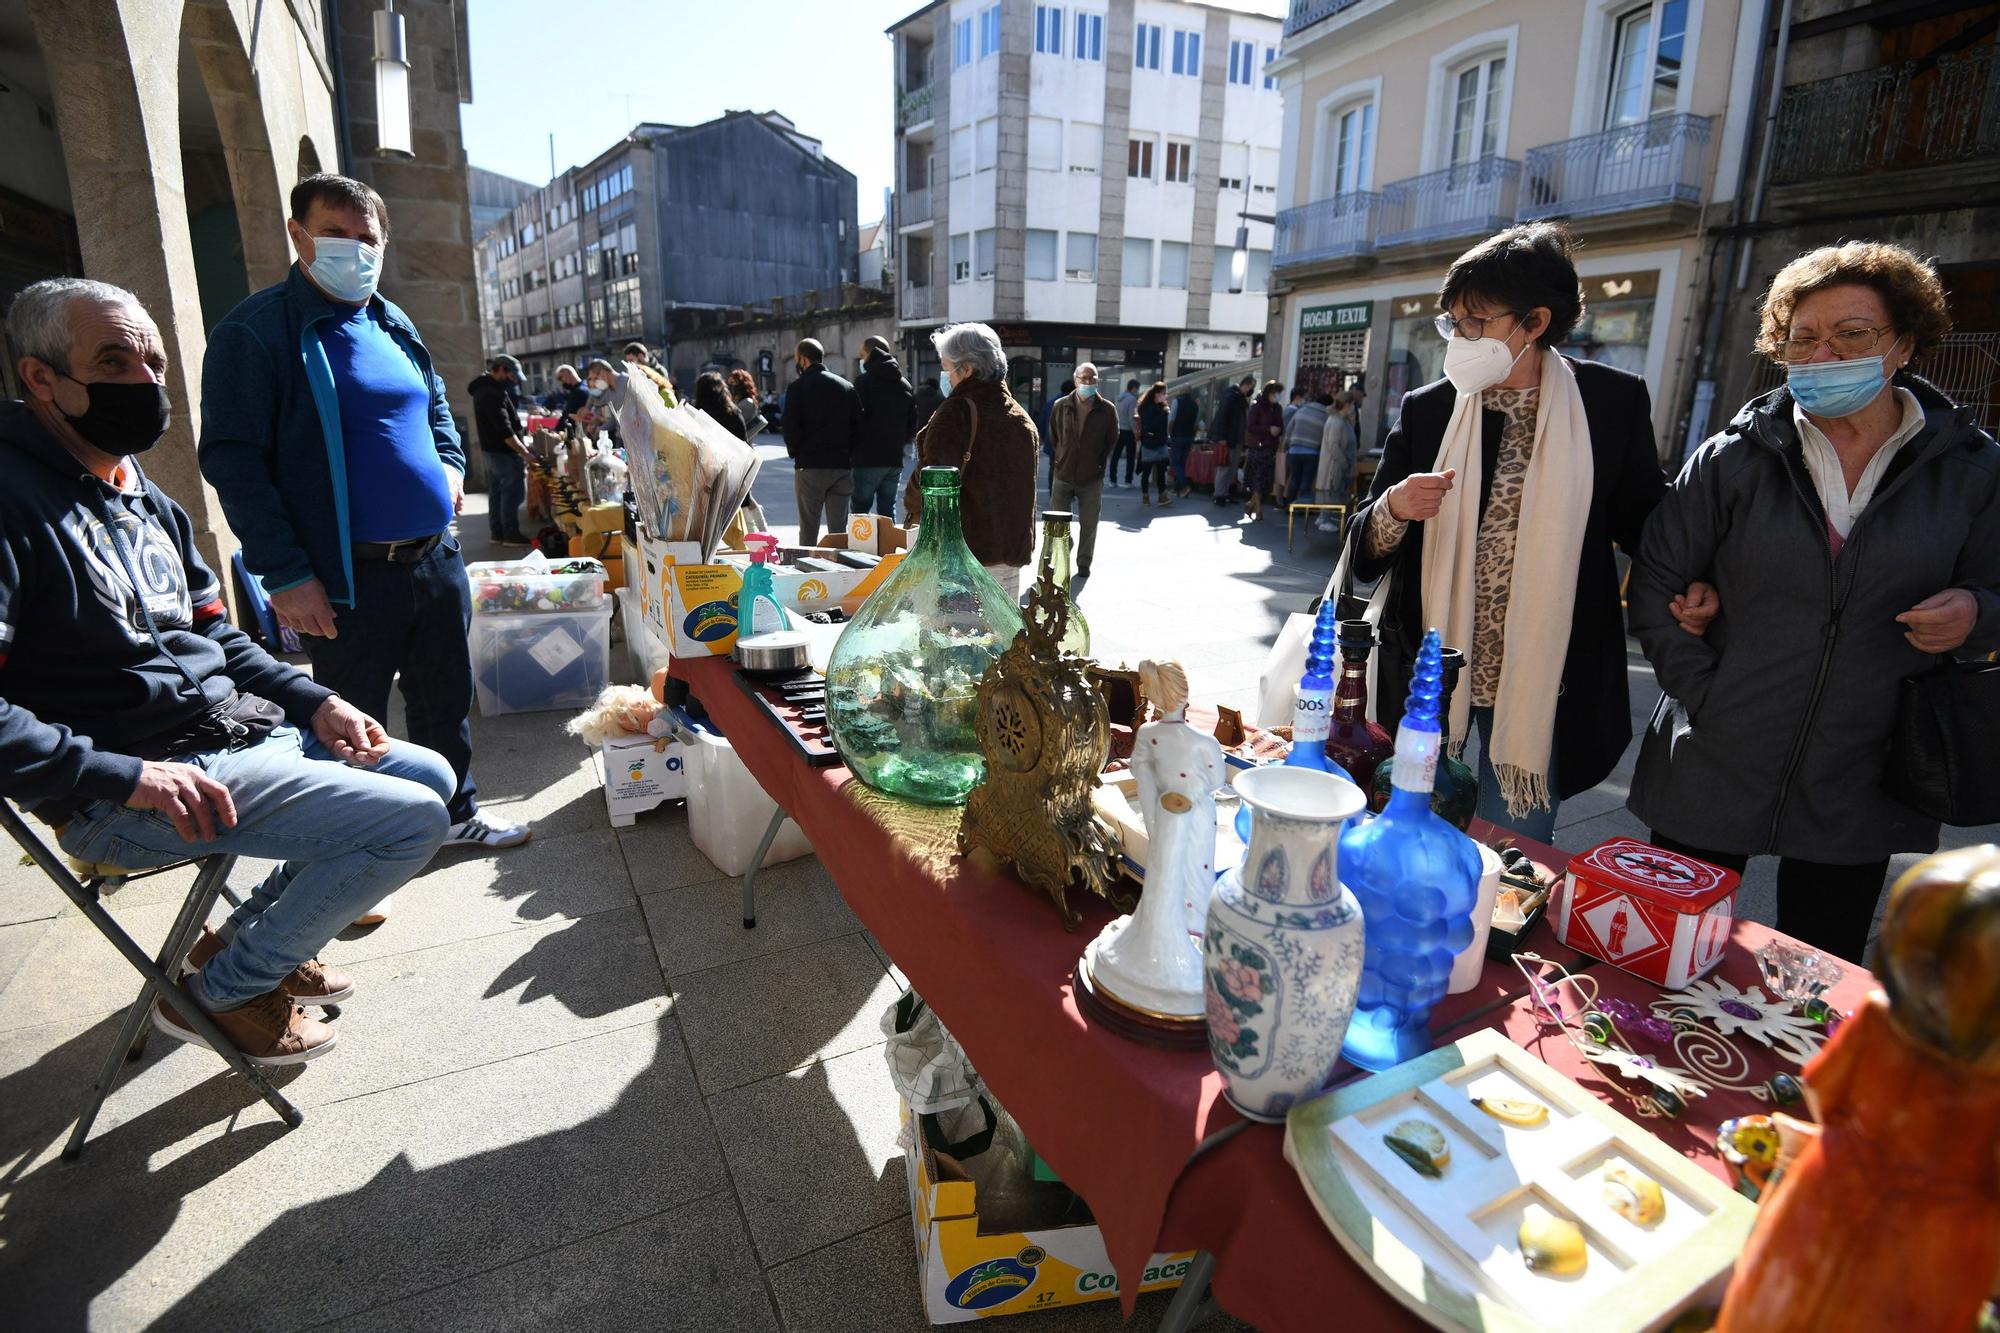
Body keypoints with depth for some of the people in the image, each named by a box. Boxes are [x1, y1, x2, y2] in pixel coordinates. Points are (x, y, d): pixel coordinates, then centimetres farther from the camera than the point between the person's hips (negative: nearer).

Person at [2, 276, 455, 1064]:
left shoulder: (143, 496, 15)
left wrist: (313, 703, 5)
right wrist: (125, 776, -26)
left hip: (243, 732, 10)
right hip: (126, 790, -9)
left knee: (429, 777, 16)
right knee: (411, 820, -20)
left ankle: (253, 936, 23)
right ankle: (225, 990, 4)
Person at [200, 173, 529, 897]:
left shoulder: (394, 326, 13)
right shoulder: (254, 332, -8)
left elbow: (436, 410, 28)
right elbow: (232, 460, -11)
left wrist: (450, 464, 6)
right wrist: (286, 574, -16)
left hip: (436, 558, 6)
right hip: (348, 576, -6)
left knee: (446, 699, 17)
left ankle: (457, 812, 36)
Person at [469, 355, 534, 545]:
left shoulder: (485, 389, 14)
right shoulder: (493, 393, -19)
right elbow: (504, 429, -25)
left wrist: (522, 446, 17)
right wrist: (525, 453, -24)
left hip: (492, 450, 10)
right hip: (503, 452, -10)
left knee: (497, 493, 13)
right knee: (513, 493, -5)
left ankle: (497, 533, 19)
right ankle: (511, 535, -1)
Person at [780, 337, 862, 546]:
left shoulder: (798, 387, -4)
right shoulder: (847, 387, 9)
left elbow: (791, 428, -8)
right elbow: (858, 426, 7)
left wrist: (795, 452, 8)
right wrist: (847, 454, 13)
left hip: (810, 466, -3)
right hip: (842, 466, 4)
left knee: (808, 528, 4)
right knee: (839, 528, 7)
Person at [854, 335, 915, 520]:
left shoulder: (864, 381, -8)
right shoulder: (905, 385, 12)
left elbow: (857, 420, -12)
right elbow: (912, 425, 14)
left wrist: (854, 448, 2)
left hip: (868, 458, -6)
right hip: (895, 458, 6)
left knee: (860, 510, -1)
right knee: (888, 510, 11)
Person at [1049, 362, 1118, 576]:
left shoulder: (1107, 410, -3)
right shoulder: (1061, 406, 0)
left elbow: (1111, 441, 11)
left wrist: (1099, 464, 10)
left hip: (1092, 478, 0)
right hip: (1063, 475, 1)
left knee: (1088, 524, 7)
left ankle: (1084, 564, 21)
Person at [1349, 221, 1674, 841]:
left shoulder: (1612, 402, -2)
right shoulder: (1427, 409, 1)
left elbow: (1642, 519, 10)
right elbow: (1366, 554, 3)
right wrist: (1393, 509, -18)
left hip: (1541, 687, -1)